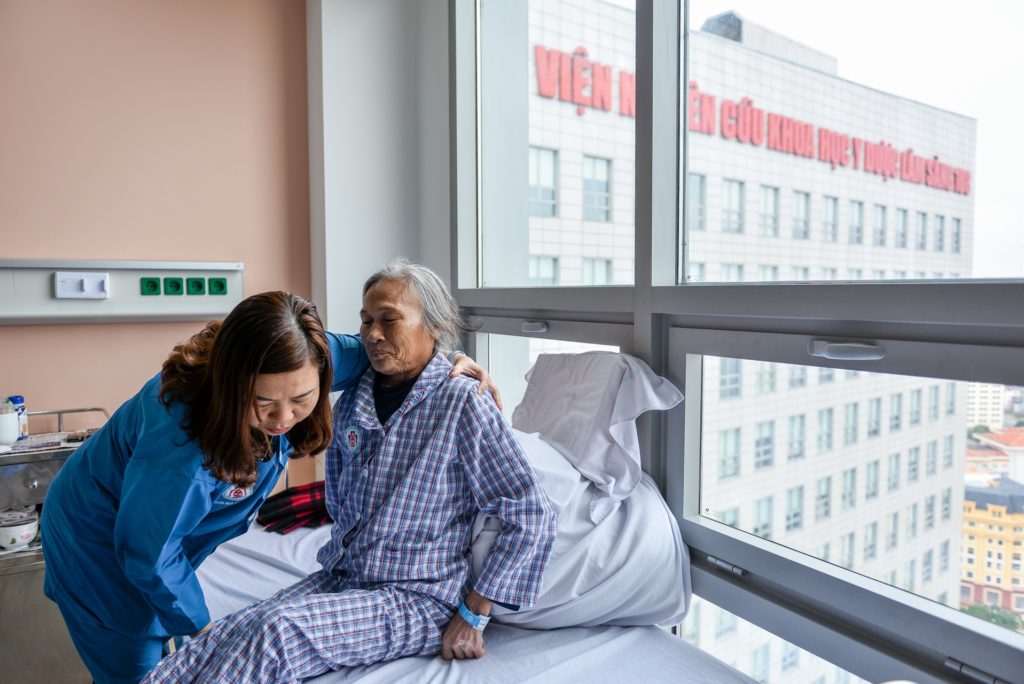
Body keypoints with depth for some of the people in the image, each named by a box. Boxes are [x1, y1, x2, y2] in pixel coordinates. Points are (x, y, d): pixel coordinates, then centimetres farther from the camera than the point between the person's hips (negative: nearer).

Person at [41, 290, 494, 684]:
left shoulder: (295, 363, -25)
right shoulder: (182, 440, -42)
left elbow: (361, 352, -5)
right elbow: (146, 552, -26)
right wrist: (201, 627, -14)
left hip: (160, 529, 6)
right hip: (101, 542, -6)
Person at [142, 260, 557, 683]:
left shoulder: (462, 403, -16)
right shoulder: (353, 399, 4)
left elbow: (532, 517, -16)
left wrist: (473, 616, -14)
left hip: (417, 600, -6)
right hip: (339, 578, 6)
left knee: (277, 631, -27)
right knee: (227, 636, -17)